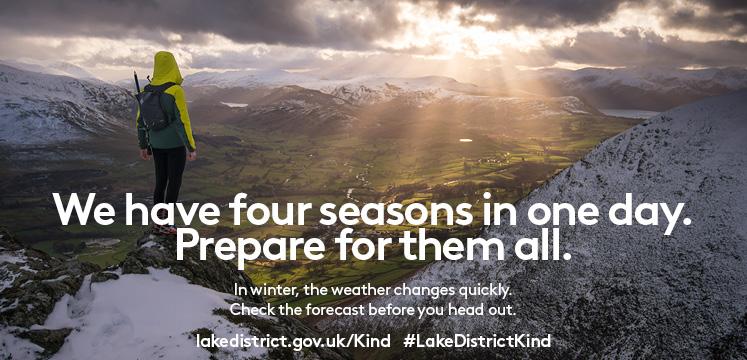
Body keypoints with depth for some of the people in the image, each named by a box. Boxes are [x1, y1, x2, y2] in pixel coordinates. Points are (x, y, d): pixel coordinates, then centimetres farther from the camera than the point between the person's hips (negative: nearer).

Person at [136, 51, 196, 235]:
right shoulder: (176, 91, -18)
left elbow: (140, 121, 8)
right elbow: (183, 121, -21)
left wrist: (143, 146, 18)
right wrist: (191, 148, -16)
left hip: (157, 144, 6)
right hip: (175, 144, -6)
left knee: (161, 181, 15)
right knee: (175, 182, 4)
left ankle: (158, 223, 18)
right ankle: (165, 223, 5)